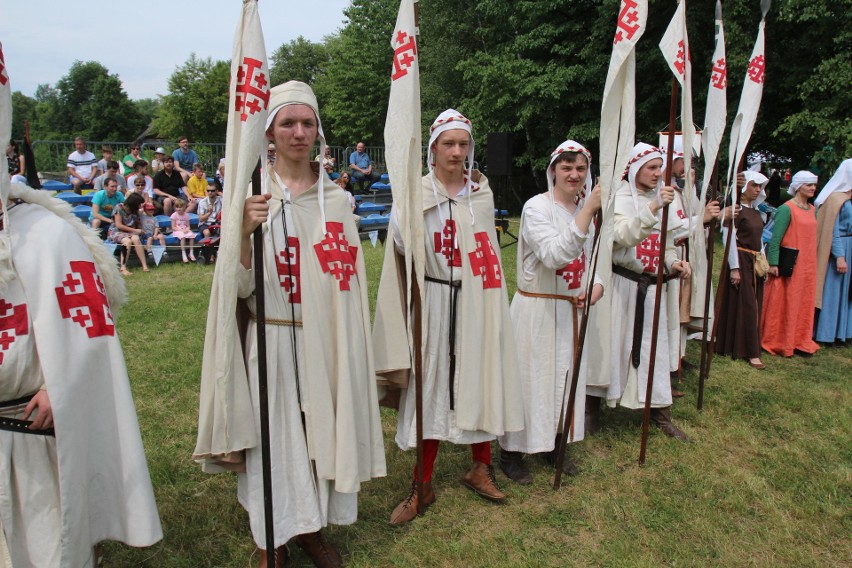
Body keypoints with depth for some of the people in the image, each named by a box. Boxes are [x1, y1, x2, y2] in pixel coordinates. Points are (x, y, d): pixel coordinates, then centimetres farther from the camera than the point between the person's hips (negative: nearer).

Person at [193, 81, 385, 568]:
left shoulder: (336, 199, 4)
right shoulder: (250, 195, -4)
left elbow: (350, 280, 9)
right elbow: (239, 286, -9)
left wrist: (351, 342, 6)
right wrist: (245, 232, -26)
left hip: (326, 341, 3)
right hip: (272, 343, -2)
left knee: (323, 432, 12)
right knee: (273, 439, 7)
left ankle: (312, 528, 36)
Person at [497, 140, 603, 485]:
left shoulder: (585, 209, 9)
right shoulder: (537, 207, -14)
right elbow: (554, 255, -29)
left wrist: (596, 286, -1)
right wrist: (587, 211, -32)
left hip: (572, 310, 7)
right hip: (536, 309, -7)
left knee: (565, 375, 16)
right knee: (529, 377, 0)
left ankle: (553, 444, 35)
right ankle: (511, 452, 17)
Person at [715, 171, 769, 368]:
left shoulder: (755, 210, 13)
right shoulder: (735, 209, -11)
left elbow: (759, 239, 19)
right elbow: (729, 238, -15)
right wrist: (734, 268, -18)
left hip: (755, 263, 8)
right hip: (741, 261, -8)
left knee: (754, 306, 10)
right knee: (745, 305, -5)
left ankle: (750, 350, 19)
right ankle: (750, 352, 1)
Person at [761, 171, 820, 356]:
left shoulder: (812, 209, 11)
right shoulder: (786, 209, -12)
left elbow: (812, 237, 16)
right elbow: (775, 238, -16)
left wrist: (813, 261, 13)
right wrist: (773, 263, -20)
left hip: (808, 264, 7)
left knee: (804, 304, 13)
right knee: (783, 303, 1)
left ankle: (798, 341, 25)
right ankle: (777, 342, 14)